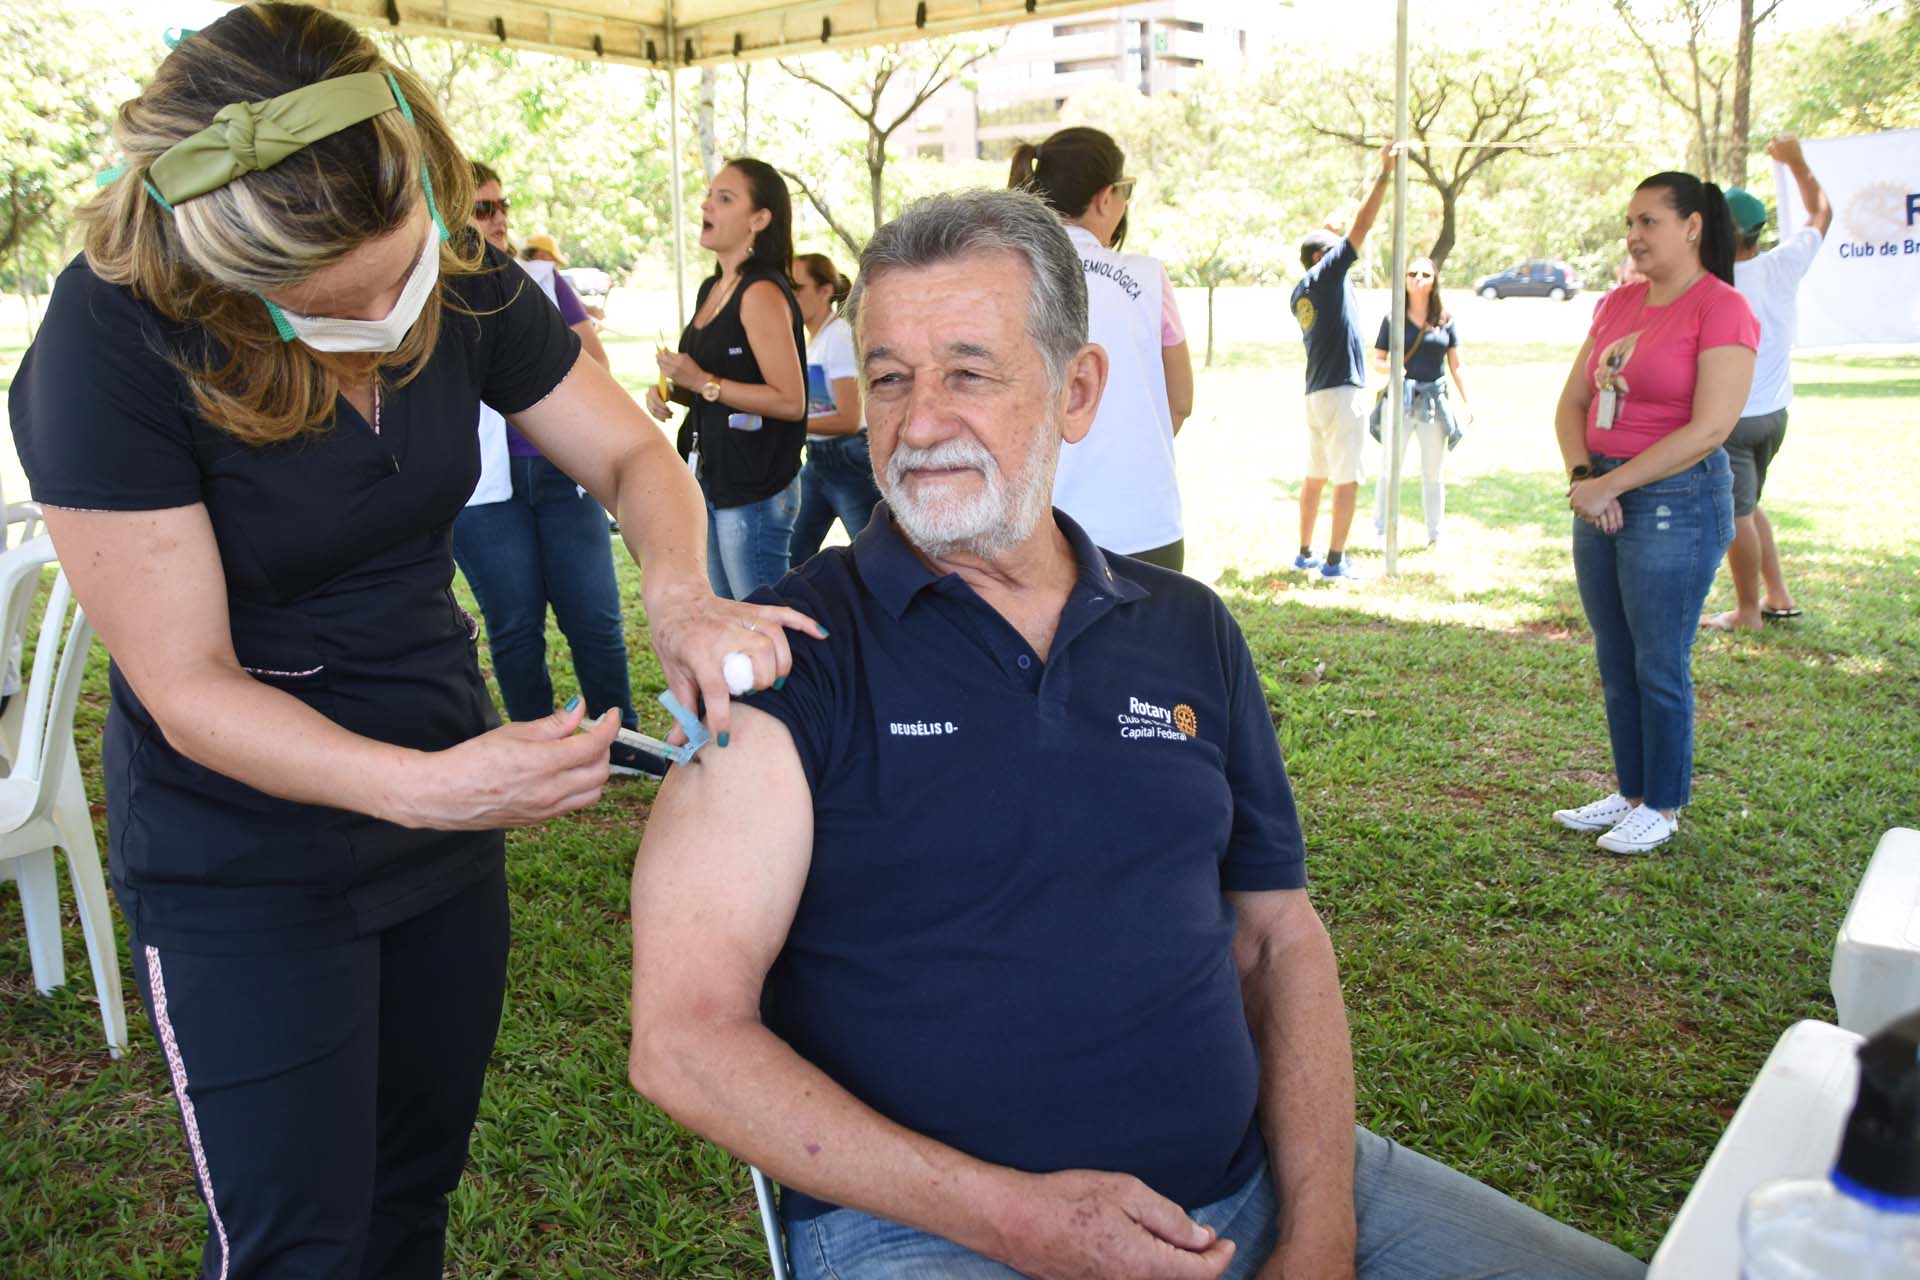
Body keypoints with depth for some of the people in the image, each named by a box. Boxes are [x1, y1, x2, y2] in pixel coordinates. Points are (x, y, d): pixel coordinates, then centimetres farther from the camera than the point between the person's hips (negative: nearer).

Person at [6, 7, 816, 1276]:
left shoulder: (462, 283, -10)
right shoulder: (110, 347, -23)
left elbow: (633, 454, -2)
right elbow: (187, 686, -22)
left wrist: (680, 591, -24)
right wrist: (426, 786, -37)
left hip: (445, 800, 5)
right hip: (247, 863, -4)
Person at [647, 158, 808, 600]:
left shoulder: (762, 294, -15)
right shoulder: (711, 289, 13)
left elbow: (790, 401, -21)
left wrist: (703, 382, -19)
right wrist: (670, 390, 6)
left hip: (755, 492, -10)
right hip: (709, 482, 10)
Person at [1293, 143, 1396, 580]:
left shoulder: (1300, 293, 13)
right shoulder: (1326, 274, -9)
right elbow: (1361, 227, -13)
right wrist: (1384, 174, -9)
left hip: (1315, 393, 9)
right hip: (1343, 392, -9)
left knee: (1315, 476, 14)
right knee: (1346, 480, -4)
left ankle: (1305, 553, 19)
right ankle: (1335, 560, -4)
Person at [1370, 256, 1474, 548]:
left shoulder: (1445, 321, 6)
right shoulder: (1392, 319, 1)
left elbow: (1456, 365, 9)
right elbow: (1377, 360, 5)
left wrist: (1467, 402, 3)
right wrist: (1391, 367, -18)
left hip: (1434, 400, 2)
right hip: (1400, 399, -2)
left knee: (1433, 472, 9)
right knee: (1390, 468, 1)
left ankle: (1435, 533, 19)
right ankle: (1381, 530, 10)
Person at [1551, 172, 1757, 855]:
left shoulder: (1722, 309, -10)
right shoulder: (1618, 303, 12)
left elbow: (1710, 427, -18)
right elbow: (1572, 402, 11)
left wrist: (1610, 484, -16)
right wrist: (1582, 477, -7)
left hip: (1676, 500, -7)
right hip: (1602, 500, 7)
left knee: (1659, 665, 0)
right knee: (1615, 662, 13)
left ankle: (1663, 807, 15)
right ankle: (1630, 793, 27)